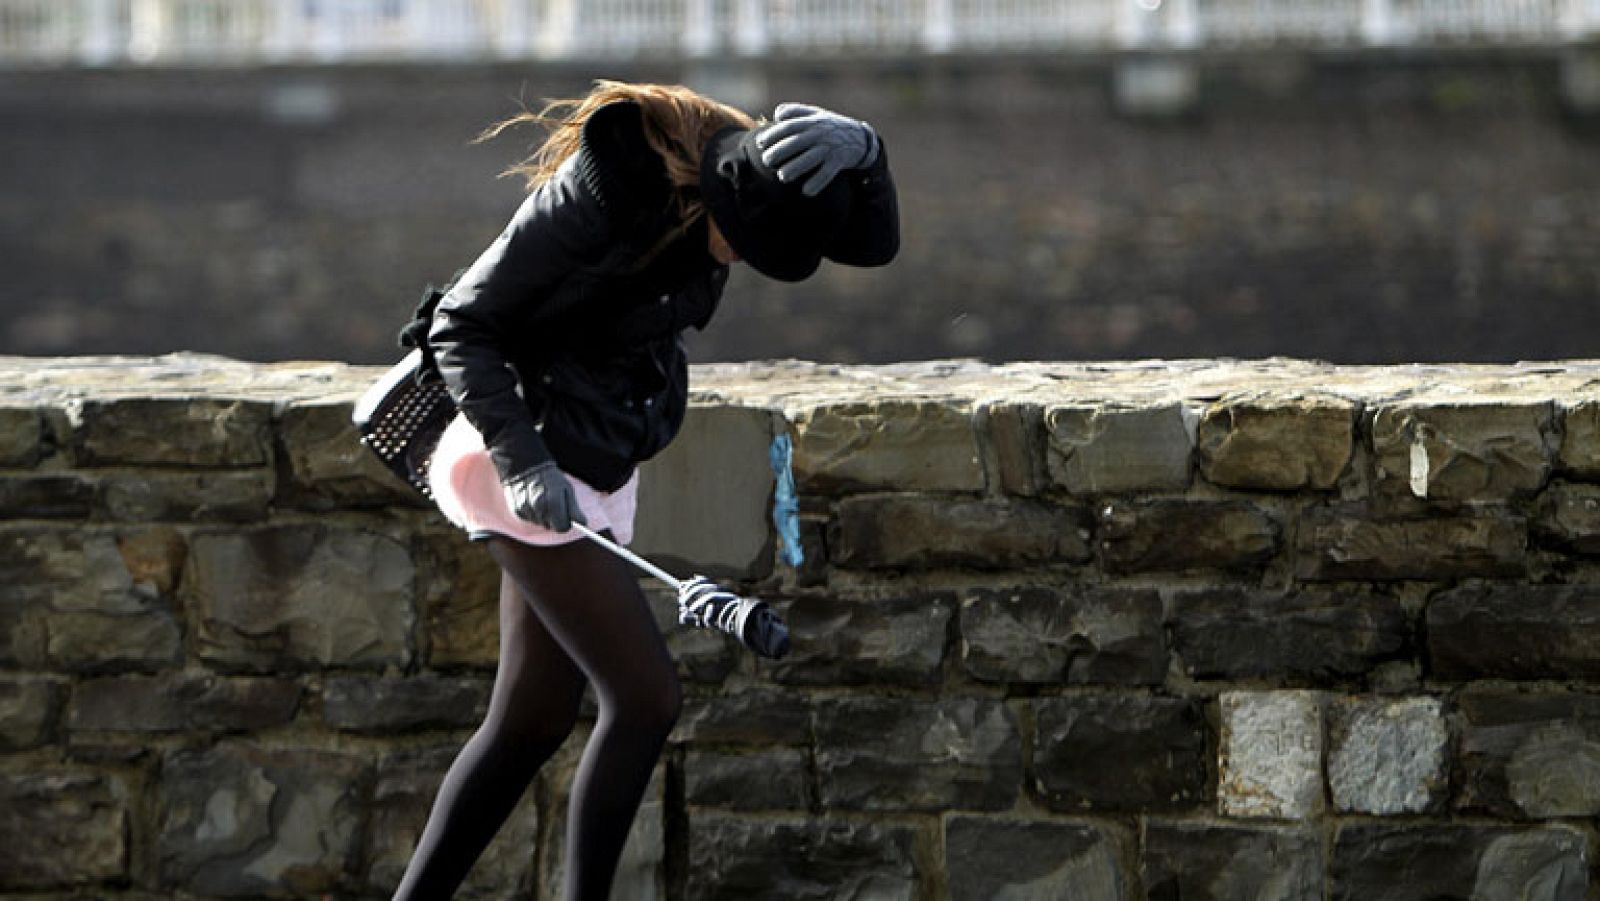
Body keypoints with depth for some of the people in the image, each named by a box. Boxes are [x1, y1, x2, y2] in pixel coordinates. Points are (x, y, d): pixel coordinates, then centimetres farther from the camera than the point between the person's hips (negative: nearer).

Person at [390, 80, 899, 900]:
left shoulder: (734, 171, -3)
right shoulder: (597, 195, -25)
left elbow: (876, 243, -5)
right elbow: (461, 327, -19)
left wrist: (859, 152, -26)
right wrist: (522, 462, -27)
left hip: (596, 471, 9)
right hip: (530, 470, -9)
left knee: (530, 724, 11)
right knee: (646, 699, -11)